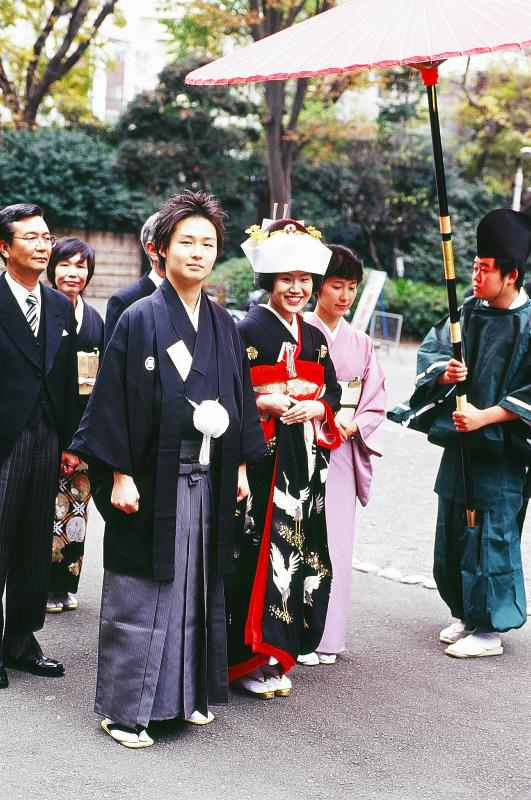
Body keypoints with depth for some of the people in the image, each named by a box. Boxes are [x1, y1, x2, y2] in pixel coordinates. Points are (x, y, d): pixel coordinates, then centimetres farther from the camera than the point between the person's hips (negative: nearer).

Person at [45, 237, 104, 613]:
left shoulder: (94, 318, 12)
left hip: (84, 427, 5)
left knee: (77, 505, 7)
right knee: (51, 505, -5)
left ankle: (66, 584, 18)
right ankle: (44, 586, 7)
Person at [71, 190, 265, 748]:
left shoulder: (222, 324, 10)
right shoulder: (140, 319, -7)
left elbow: (239, 395, 15)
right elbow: (114, 398, -10)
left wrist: (241, 465, 12)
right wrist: (119, 474, -15)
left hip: (208, 480, 6)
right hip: (152, 478, -5)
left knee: (197, 588, 13)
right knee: (140, 594, 1)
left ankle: (186, 692, 26)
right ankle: (123, 707, 11)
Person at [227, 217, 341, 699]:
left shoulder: (314, 337, 15)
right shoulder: (250, 330, -6)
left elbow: (333, 389, 16)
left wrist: (317, 407, -5)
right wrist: (271, 403, -21)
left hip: (306, 457, 7)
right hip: (264, 455, -7)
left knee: (300, 546, 8)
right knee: (263, 547, -7)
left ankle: (281, 644, 19)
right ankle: (252, 658, 2)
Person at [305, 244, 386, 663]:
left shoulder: (361, 343, 14)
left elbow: (376, 401, 13)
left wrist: (352, 426, -6)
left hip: (343, 452, 4)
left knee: (337, 541, 5)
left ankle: (326, 635, 14)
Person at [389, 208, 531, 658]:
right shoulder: (471, 312, 6)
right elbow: (431, 347, 13)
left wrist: (485, 417, -20)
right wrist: (443, 370, -9)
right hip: (459, 444, 7)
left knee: (489, 536, 0)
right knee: (453, 533, 14)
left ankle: (490, 629, 14)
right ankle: (466, 615, 31)